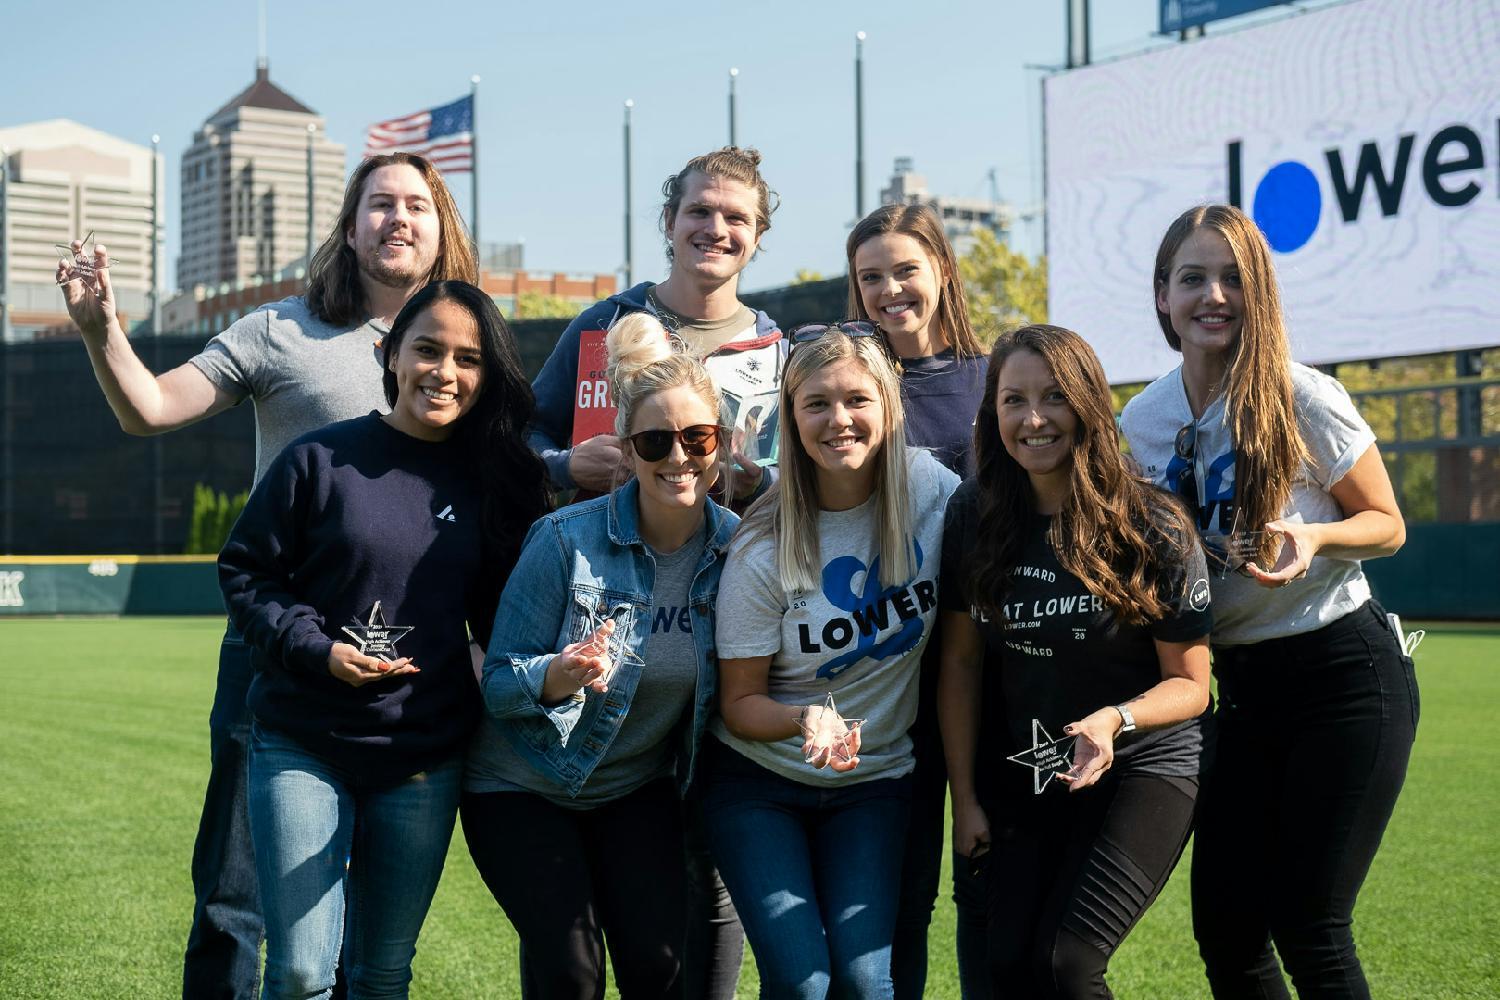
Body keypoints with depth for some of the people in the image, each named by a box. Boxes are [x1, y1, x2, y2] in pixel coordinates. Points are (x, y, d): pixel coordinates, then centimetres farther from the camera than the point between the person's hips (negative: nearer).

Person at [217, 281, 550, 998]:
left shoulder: (488, 480, 5)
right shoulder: (322, 459, -5)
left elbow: (500, 617, 12)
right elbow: (245, 571, -1)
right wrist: (318, 649, -14)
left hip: (425, 762, 3)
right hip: (302, 750, -3)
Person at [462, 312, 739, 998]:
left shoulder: (735, 547, -8)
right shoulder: (567, 540, -19)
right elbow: (498, 678, -14)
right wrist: (554, 679, -36)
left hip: (641, 792, 3)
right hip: (525, 787, -3)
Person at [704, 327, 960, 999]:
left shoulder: (933, 491, -11)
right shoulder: (764, 550, -15)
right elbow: (739, 702, -6)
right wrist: (808, 719, -27)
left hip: (874, 785, 2)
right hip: (759, 784, -1)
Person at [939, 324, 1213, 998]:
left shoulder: (1154, 528, -15)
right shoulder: (974, 517, -5)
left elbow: (1190, 683, -8)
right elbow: (960, 663, 2)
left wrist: (1114, 719, -28)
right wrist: (964, 798, 2)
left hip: (1142, 766, -3)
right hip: (1020, 770, 4)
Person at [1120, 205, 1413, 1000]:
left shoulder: (1303, 400, -13)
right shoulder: (1142, 420, 2)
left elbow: (1386, 525, -4)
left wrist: (1312, 538, -24)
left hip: (1344, 674, -5)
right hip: (1241, 686, 5)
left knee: (1308, 927, -5)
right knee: (1223, 926, 5)